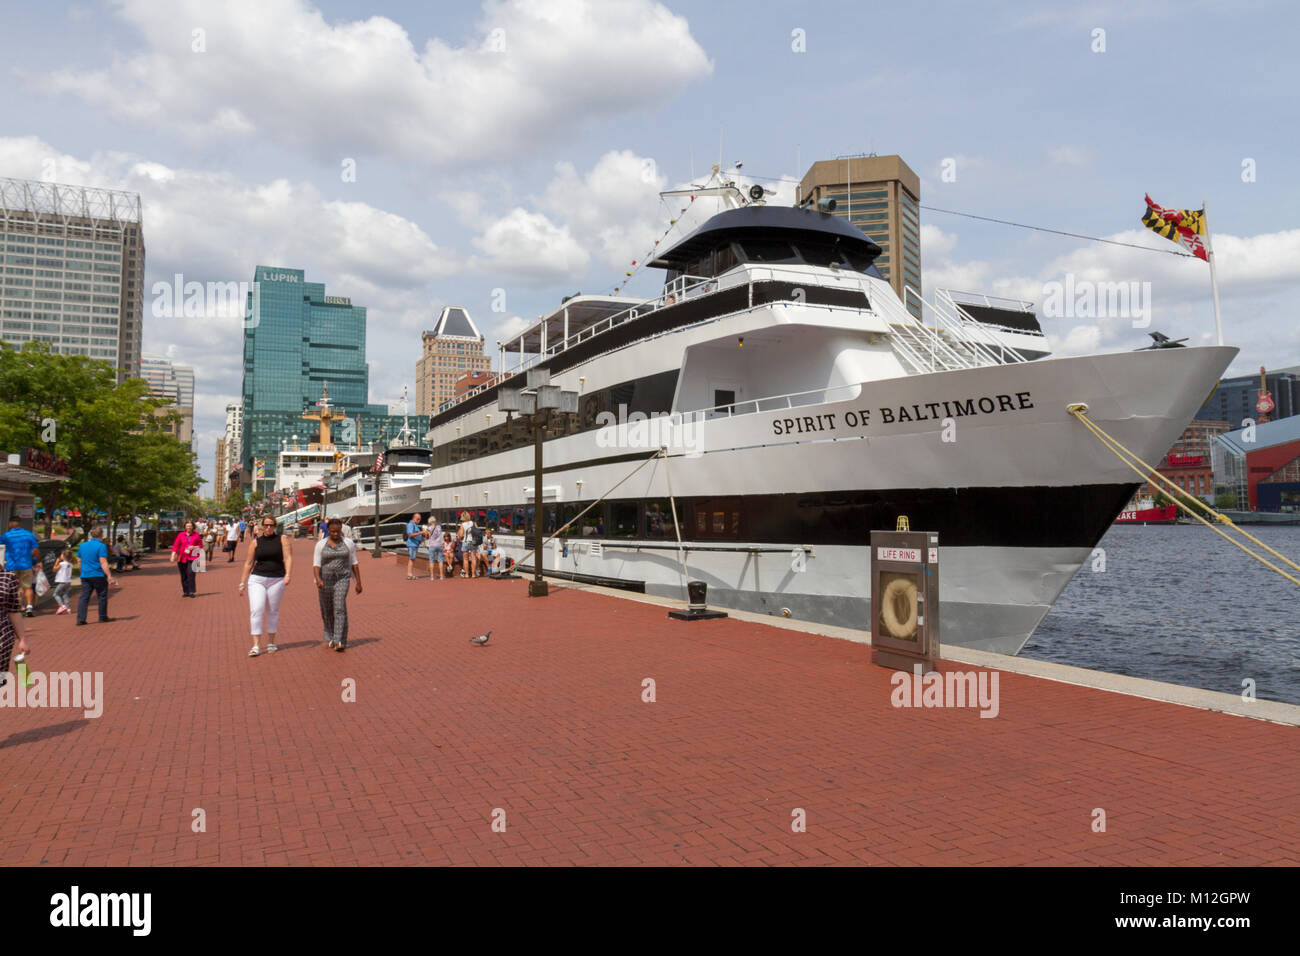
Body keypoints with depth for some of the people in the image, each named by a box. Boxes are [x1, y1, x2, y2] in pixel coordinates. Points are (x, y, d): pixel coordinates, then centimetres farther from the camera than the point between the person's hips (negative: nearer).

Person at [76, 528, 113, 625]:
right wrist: (109, 576, -18)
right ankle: (103, 617, 14)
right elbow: (103, 563, -18)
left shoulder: (83, 545, 9)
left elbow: (79, 560, 16)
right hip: (99, 576, -6)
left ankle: (80, 619, -1)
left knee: (84, 597, 5)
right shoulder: (101, 546, -12)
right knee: (102, 596, 7)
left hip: (85, 576, 6)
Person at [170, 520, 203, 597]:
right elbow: (175, 546, 4)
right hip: (182, 558, 2)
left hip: (192, 558, -2)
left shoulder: (196, 535, 5)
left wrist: (194, 547, -10)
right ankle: (185, 592, 13)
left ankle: (191, 591, -11)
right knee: (183, 576, 4)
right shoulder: (181, 535, 6)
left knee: (191, 573, -15)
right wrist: (173, 556, -6)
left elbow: (201, 546, 10)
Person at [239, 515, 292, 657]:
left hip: (277, 580, -1)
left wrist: (288, 575, -20)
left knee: (273, 612, 8)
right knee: (256, 610, -10)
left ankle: (271, 643, 22)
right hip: (257, 579, 1)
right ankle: (256, 646, -8)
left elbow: (288, 558, -5)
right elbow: (248, 563, 13)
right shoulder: (256, 542, 9)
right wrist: (243, 583, 12)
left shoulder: (282, 540, 4)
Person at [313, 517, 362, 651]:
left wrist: (358, 582, 5)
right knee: (327, 611, 13)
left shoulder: (348, 543, -1)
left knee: (340, 608, -17)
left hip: (342, 579, -1)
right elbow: (316, 564, -8)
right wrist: (318, 579, -26)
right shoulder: (321, 544, -3)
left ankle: (339, 642, -21)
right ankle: (330, 637, 37)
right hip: (325, 580, 1)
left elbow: (354, 563, 6)